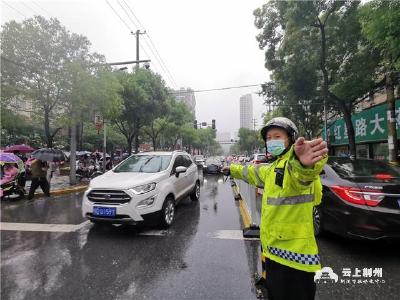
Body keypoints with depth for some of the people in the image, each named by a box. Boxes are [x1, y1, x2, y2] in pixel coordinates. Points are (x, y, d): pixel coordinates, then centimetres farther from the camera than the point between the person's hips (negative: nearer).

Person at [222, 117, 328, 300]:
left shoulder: (296, 162, -17)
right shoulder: (272, 168, 14)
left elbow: (299, 173, -42)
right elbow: (252, 172, 33)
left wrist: (303, 164, -65)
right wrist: (233, 170, 47)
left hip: (293, 253, -9)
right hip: (273, 250, 9)